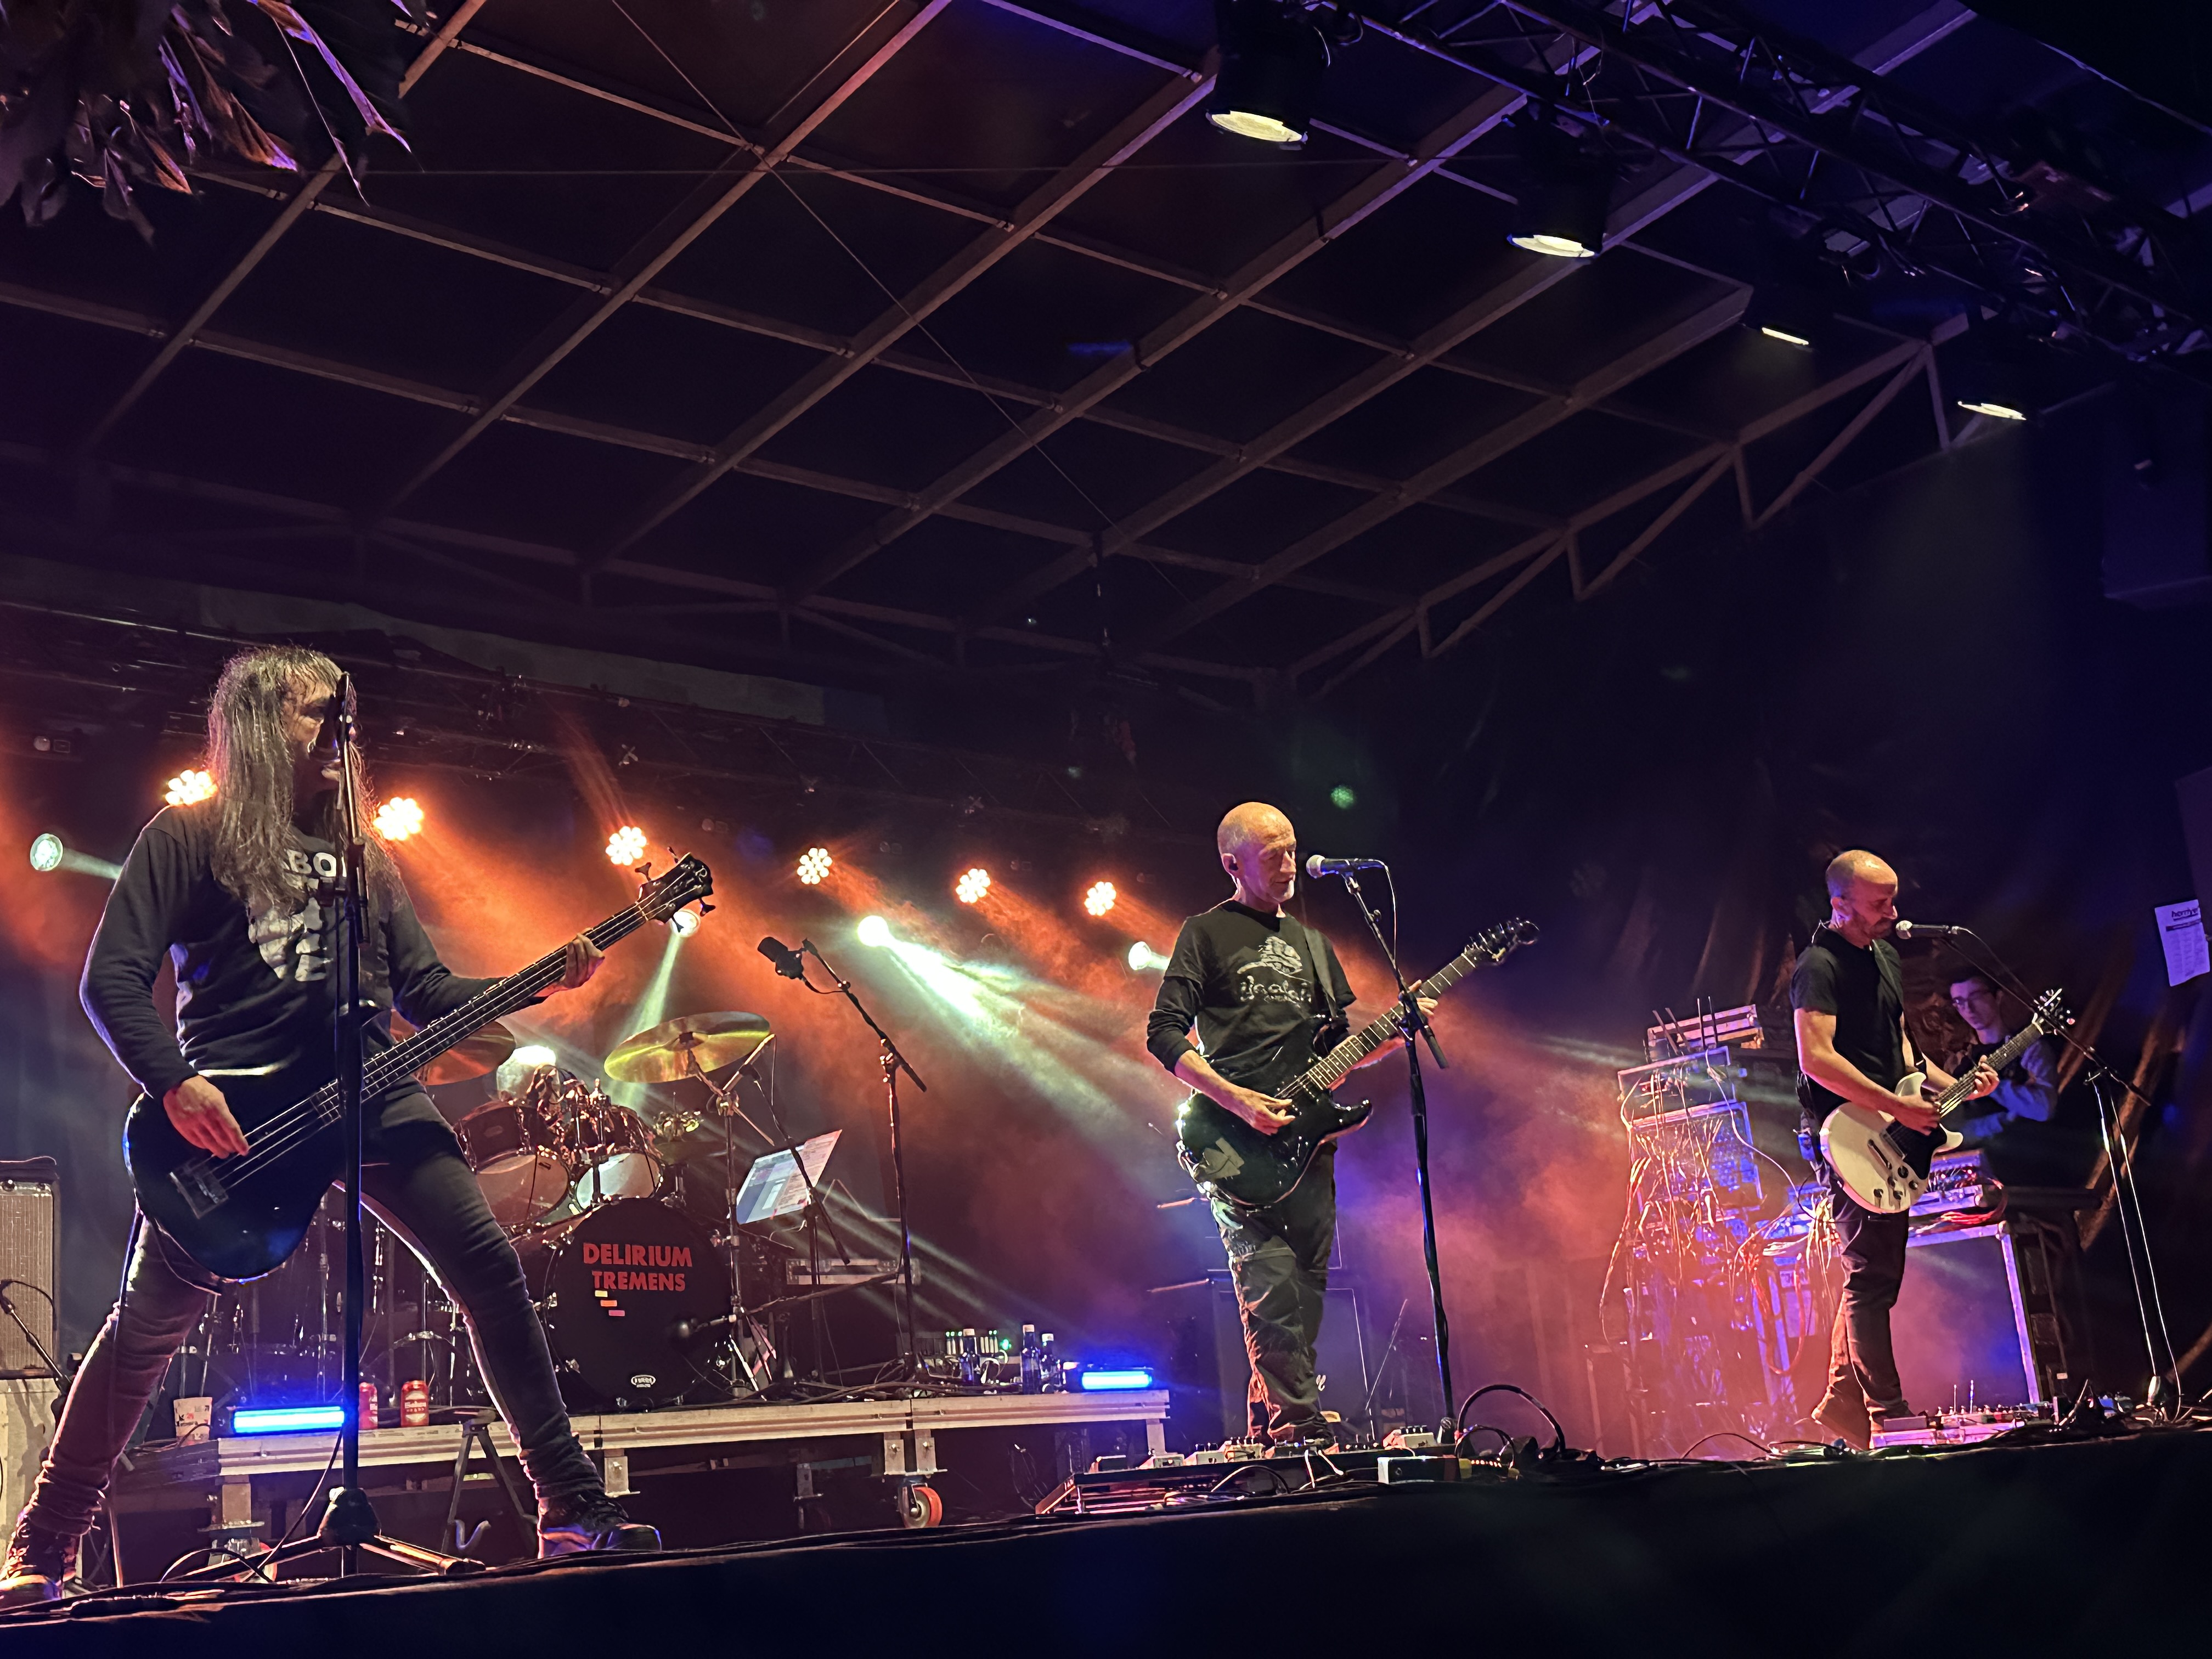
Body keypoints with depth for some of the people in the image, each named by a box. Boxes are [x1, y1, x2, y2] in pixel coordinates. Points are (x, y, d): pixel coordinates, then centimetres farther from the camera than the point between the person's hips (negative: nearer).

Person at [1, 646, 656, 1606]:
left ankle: (571, 1506, 0)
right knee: (151, 1320, -6)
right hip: (230, 1107, -4)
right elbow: (111, 981, -3)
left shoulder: (358, 853, 21)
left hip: (367, 1090, 5)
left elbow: (426, 990, 17)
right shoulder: (187, 837, 5)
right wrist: (175, 1084, -18)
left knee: (491, 1271, -5)